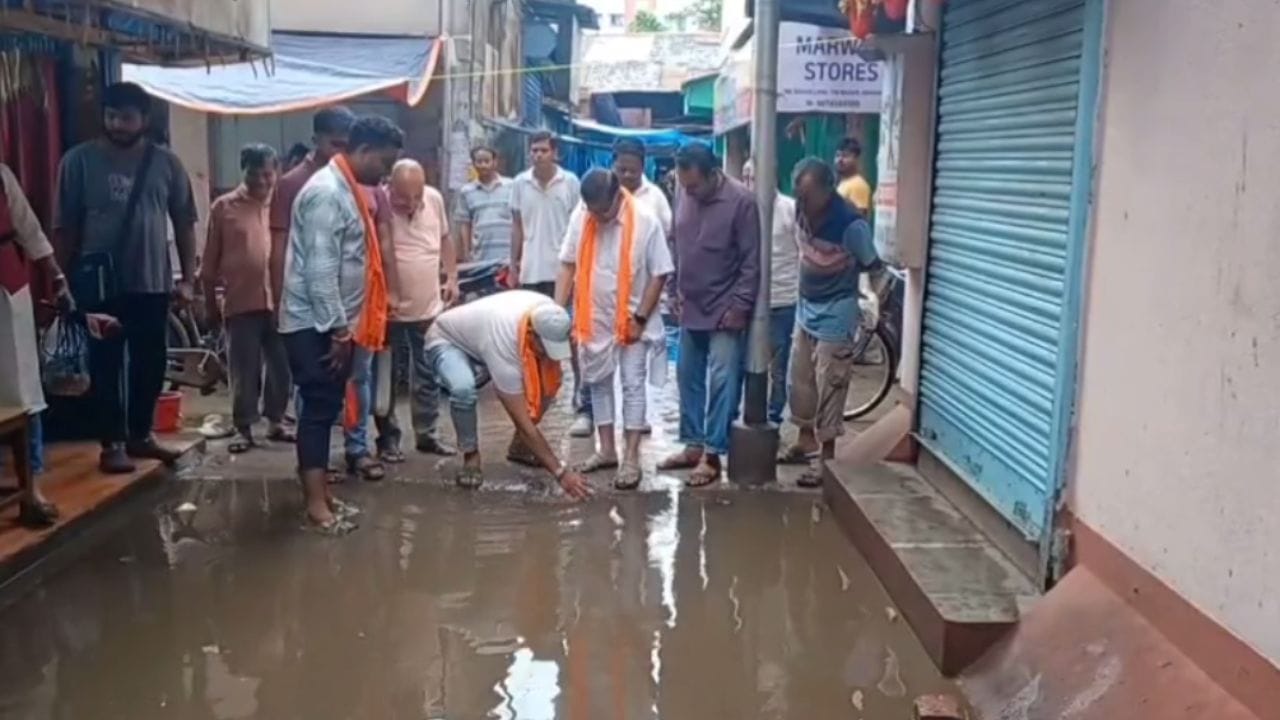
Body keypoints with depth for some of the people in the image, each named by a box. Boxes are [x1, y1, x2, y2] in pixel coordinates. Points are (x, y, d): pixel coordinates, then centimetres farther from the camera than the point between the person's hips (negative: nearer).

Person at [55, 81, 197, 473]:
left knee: (151, 363, 10)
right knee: (106, 364, 3)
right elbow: (66, 225, -1)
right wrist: (68, 278, -3)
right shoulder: (79, 160, -3)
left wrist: (188, 277, 2)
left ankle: (140, 434, 26)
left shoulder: (165, 162, 3)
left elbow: (184, 223, 6)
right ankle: (113, 443, 12)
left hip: (153, 281, 3)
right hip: (101, 283, -2)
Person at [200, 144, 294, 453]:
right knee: (245, 371, 4)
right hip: (242, 302, -2)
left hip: (280, 301, 2)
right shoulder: (224, 207, 1)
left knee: (282, 366, 9)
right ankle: (244, 429, 15)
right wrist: (210, 303, 4)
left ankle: (276, 421, 26)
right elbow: (210, 262, 4)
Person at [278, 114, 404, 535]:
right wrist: (337, 329, -20)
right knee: (319, 409, -5)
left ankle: (322, 495, 21)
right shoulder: (326, 193, -18)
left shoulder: (347, 190, 13)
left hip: (333, 324, 10)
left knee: (326, 409, 13)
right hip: (315, 325, -10)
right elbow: (319, 270, -23)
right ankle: (316, 504, 0)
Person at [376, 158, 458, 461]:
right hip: (390, 309, -5)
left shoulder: (435, 199, -3)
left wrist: (452, 278, 9)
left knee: (428, 375, 13)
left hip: (429, 306, 5)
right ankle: (388, 438, 17)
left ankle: (426, 434, 25)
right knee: (386, 376, 6)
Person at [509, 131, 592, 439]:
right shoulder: (520, 183, 6)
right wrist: (513, 263, 8)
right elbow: (517, 226, 12)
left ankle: (583, 408, -3)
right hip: (531, 273, 4)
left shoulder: (570, 182, -3)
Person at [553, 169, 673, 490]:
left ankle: (631, 460, 6)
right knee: (598, 382, 12)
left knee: (633, 386, 1)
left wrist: (640, 318, -14)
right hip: (594, 318, 4)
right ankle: (607, 450, 25)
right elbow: (568, 265, 0)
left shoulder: (646, 221, -17)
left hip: (631, 320, -4)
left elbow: (660, 273, -12)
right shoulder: (580, 217, -7)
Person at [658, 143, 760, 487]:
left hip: (725, 311, -6)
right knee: (688, 378, 12)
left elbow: (752, 261, -14)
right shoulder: (683, 195, 2)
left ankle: (713, 454, 2)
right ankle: (693, 445, 23)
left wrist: (740, 305, -15)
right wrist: (675, 291, 10)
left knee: (722, 382, -4)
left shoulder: (741, 200, -16)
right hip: (691, 307, 7)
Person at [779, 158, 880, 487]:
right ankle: (805, 443, 32)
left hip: (835, 315, -7)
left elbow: (873, 267, -11)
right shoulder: (803, 210, -6)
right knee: (801, 381, 16)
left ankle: (826, 457, 12)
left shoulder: (850, 223, -25)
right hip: (806, 308, 7)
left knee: (828, 388, 0)